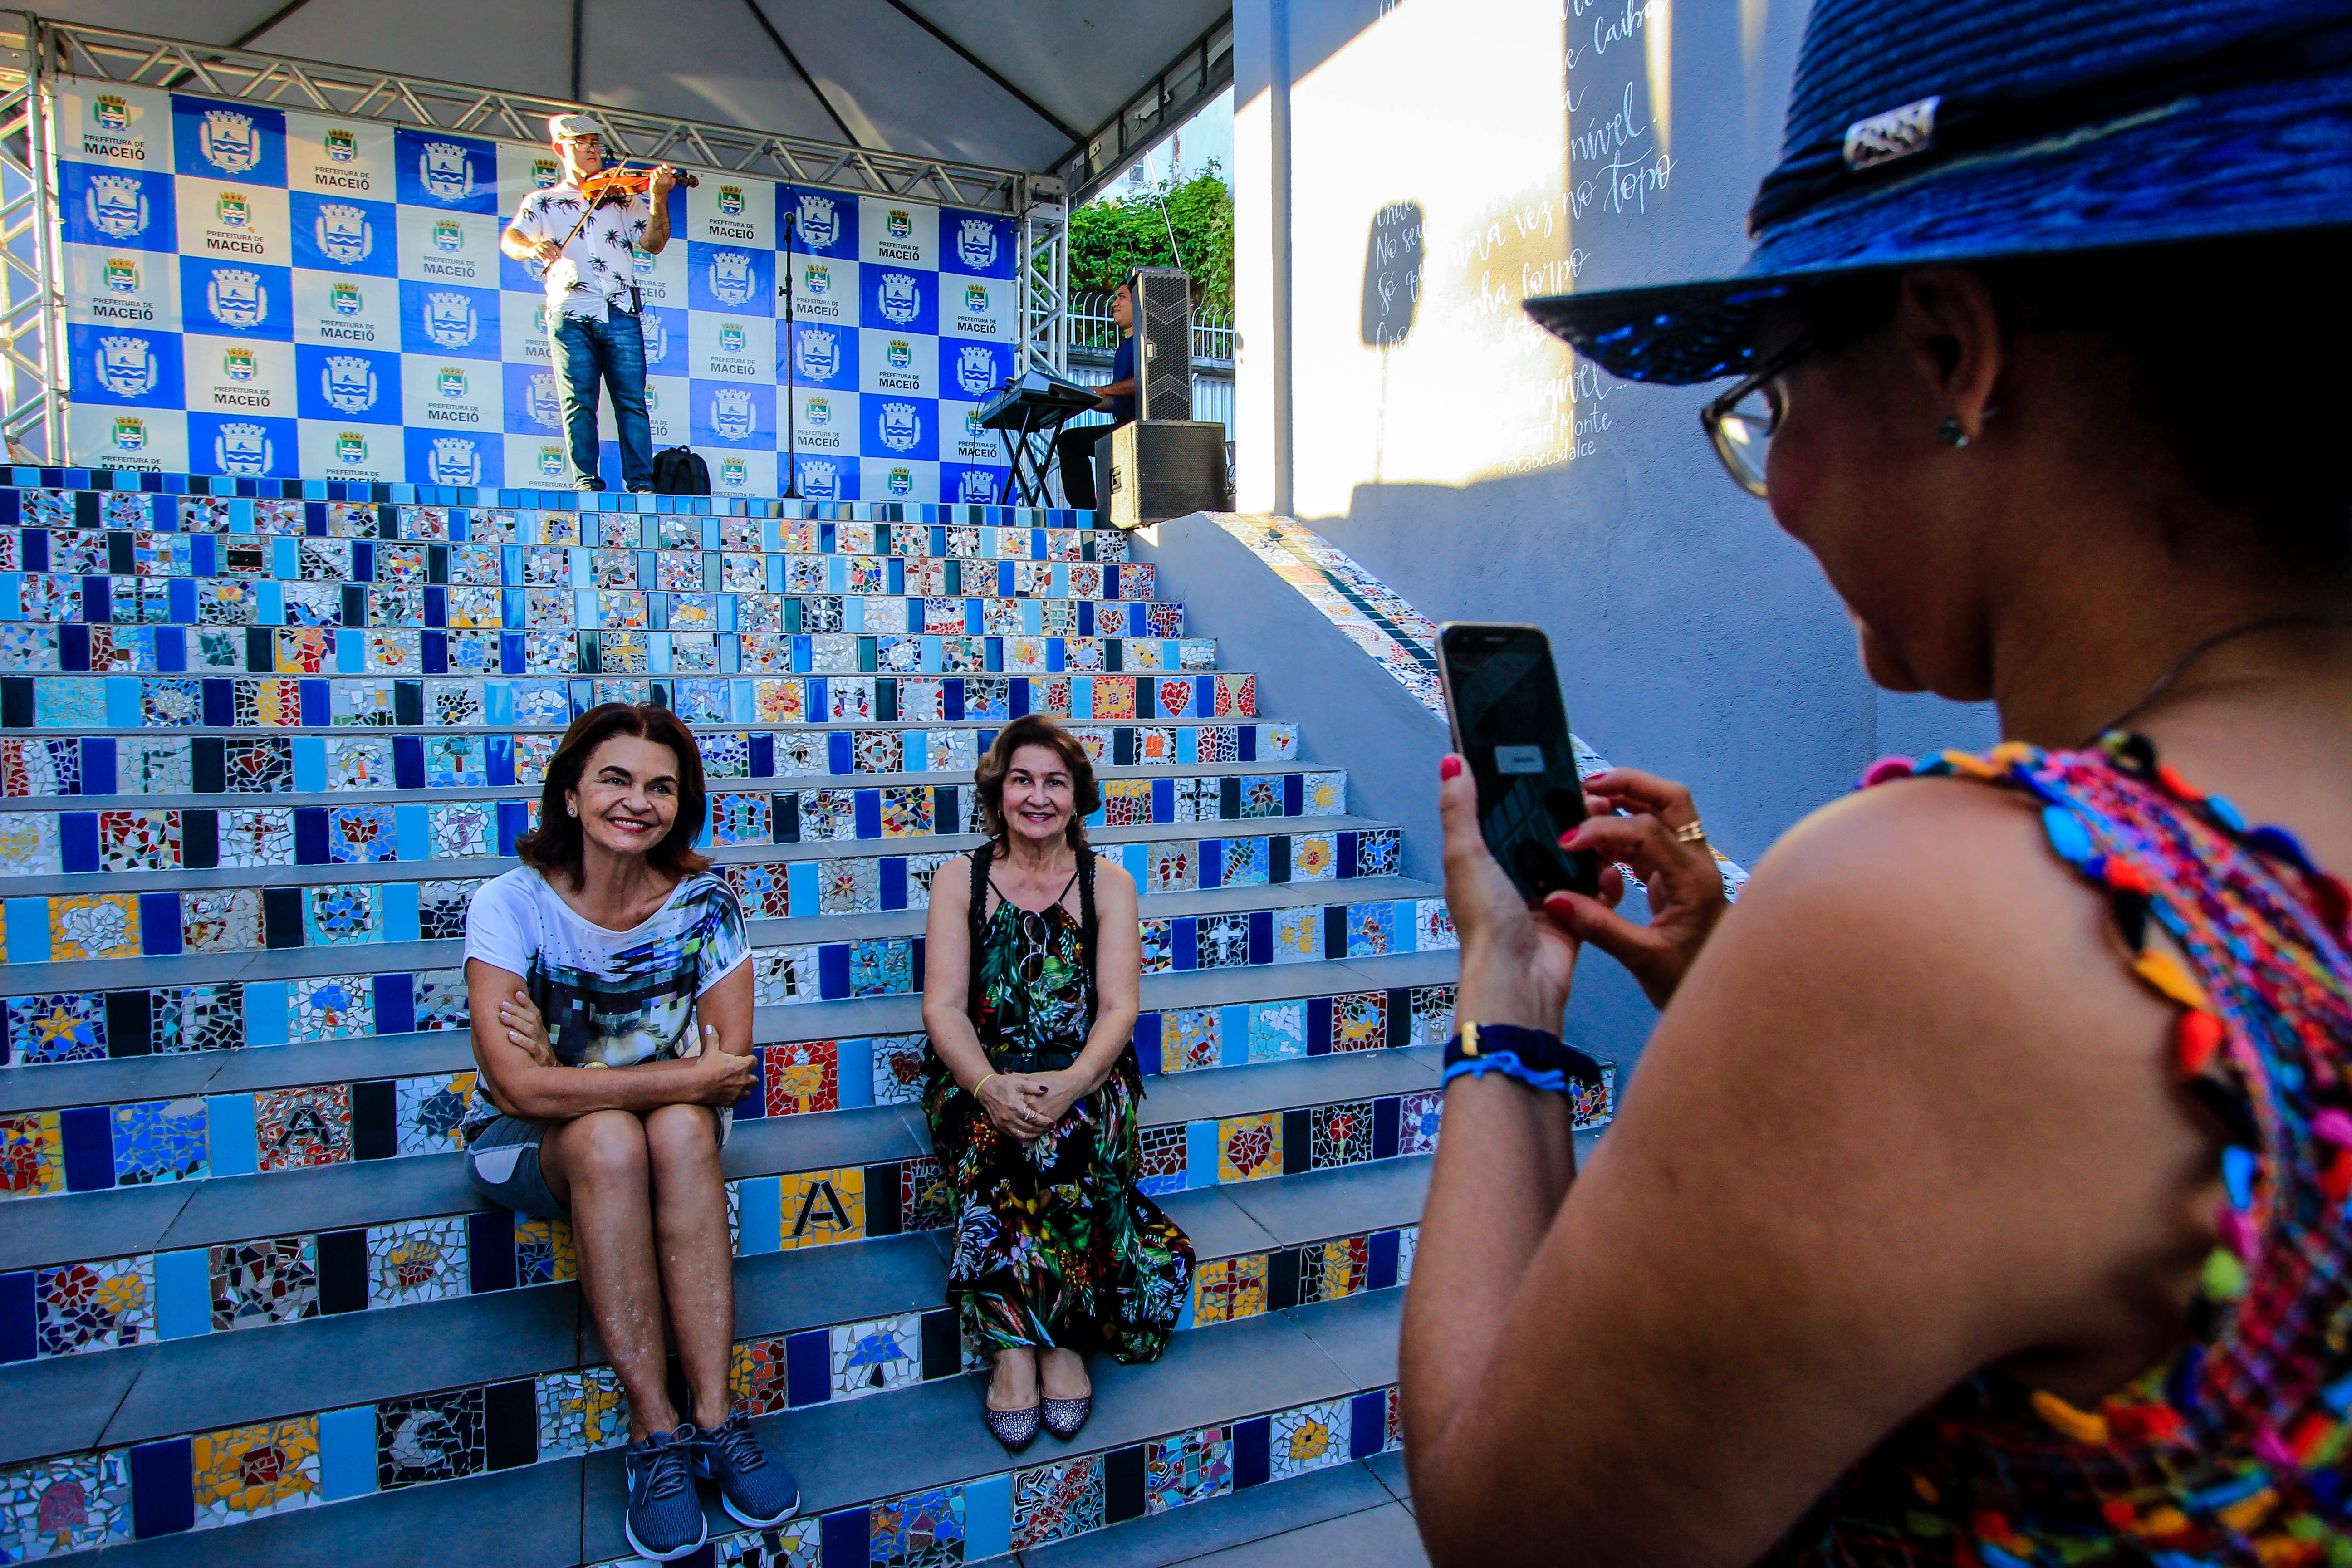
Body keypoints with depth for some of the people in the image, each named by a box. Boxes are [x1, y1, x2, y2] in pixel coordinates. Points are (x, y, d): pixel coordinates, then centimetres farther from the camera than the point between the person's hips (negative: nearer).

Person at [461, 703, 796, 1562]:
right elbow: (518, 1085, -25)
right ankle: (655, 1428, -25)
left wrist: (570, 1077, -22)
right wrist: (683, 1080, -28)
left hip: (677, 1131, 1)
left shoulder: (704, 902, -11)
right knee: (609, 1139, -34)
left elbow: (730, 1069, -15)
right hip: (528, 1147, -1)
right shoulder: (511, 903, -16)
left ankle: (714, 1416, -26)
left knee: (682, 1130, -32)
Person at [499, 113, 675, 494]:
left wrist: (659, 198, -9)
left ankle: (642, 482, -9)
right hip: (570, 313, 0)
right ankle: (586, 480, -6)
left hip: (620, 311, 0)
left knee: (631, 401, -8)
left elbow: (653, 243, 6)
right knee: (579, 402, -6)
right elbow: (510, 238, 5)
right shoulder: (542, 202, 19)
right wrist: (532, 247, -18)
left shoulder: (624, 198, 20)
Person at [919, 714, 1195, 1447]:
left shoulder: (1109, 884, 6)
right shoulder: (959, 880, 6)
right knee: (1000, 1132, -33)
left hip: (1084, 1078, 0)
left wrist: (1073, 1082, -26)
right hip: (979, 1080, 0)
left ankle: (1017, 1337, -20)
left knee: (1066, 1130, -33)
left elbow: (1119, 1008, -4)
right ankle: (1039, 1339, -23)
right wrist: (989, 1086, -25)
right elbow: (943, 1007, -4)